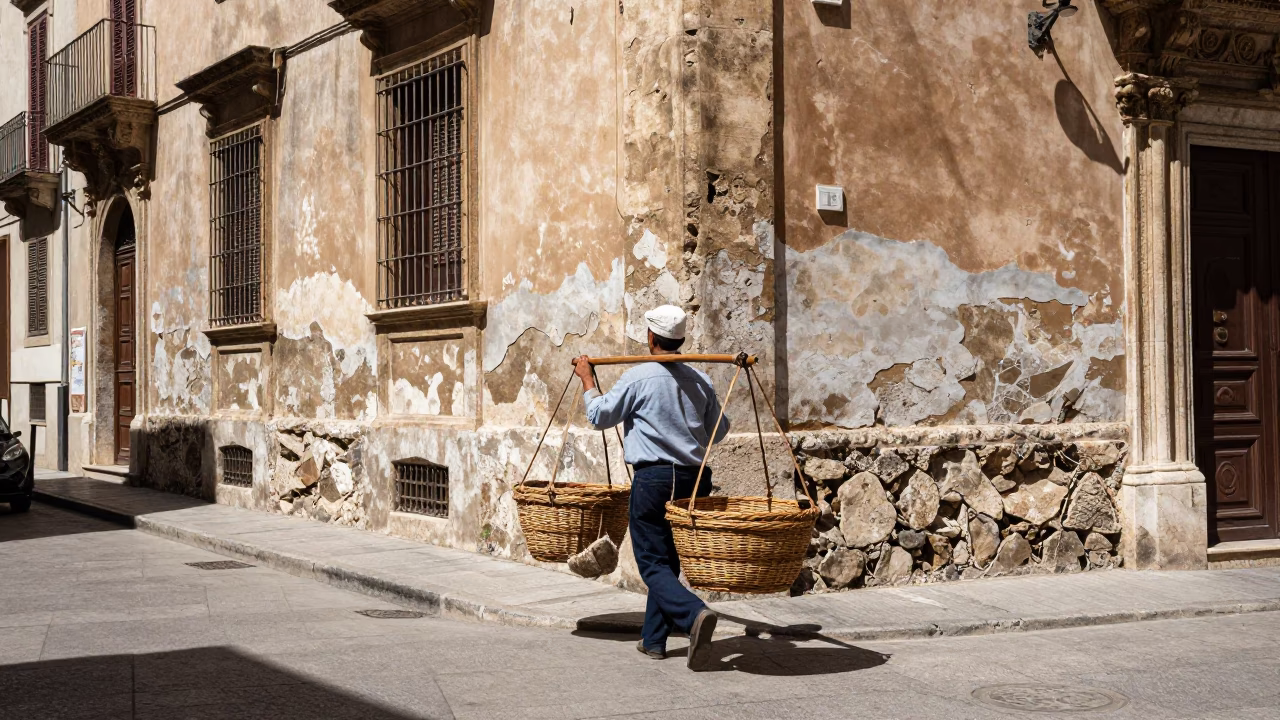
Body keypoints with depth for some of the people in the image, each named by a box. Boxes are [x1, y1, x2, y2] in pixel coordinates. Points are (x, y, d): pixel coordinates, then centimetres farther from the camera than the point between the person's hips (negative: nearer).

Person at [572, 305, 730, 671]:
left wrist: (587, 379, 15)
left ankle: (695, 614, -27)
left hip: (653, 478, -6)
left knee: (653, 564, -2)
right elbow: (718, 432, 16)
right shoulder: (700, 380, 7)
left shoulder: (638, 378, -9)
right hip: (693, 479, 6)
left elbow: (600, 416, 1)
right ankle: (654, 639, 22)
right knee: (668, 559, 18)